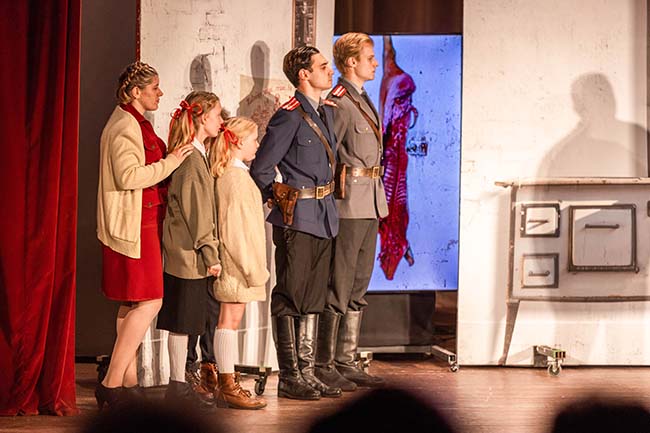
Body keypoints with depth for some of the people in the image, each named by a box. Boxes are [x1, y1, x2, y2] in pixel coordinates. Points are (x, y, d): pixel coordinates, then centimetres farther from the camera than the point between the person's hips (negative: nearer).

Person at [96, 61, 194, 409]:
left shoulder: (136, 124, 18)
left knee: (133, 305, 11)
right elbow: (128, 176, -24)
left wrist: (170, 158, 13)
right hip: (133, 226, -11)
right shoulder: (124, 127, -14)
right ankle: (111, 384, -13)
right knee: (148, 302, -13)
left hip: (144, 224, 11)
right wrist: (170, 162, -18)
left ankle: (128, 380, 16)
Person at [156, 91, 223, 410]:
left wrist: (209, 252, 17)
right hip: (188, 253, -10)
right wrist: (211, 255, -15)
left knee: (183, 322, 12)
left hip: (185, 253, 10)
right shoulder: (192, 160, -16)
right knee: (182, 320, -3)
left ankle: (178, 384, 18)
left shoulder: (195, 155, 14)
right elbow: (197, 213, -18)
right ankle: (178, 385, 4)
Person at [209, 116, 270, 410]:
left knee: (230, 320, 11)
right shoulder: (237, 177, -16)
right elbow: (235, 229, -20)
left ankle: (227, 385, 16)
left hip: (234, 263, 10)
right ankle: (228, 387, -3)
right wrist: (252, 269, -17)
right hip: (237, 263, -10)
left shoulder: (226, 174, 14)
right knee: (230, 320, -6)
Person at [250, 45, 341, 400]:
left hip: (323, 217, 8)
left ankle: (306, 372, 17)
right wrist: (282, 202, -3)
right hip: (297, 218, -8)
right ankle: (289, 377, 4)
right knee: (290, 299, -2)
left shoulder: (325, 112, 12)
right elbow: (260, 169, -10)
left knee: (313, 299, 11)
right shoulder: (290, 116, -12)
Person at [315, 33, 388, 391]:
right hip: (349, 206, -9)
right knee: (339, 289, -4)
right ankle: (324, 366, 2)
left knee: (358, 288, 12)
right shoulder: (339, 103, -12)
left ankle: (347, 362, 18)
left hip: (370, 207, 9)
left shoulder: (364, 101, 16)